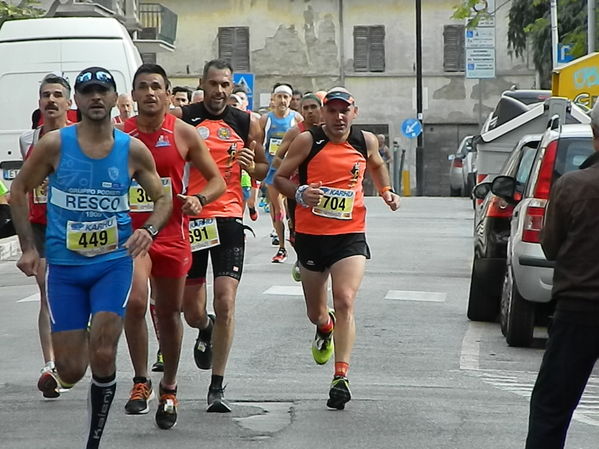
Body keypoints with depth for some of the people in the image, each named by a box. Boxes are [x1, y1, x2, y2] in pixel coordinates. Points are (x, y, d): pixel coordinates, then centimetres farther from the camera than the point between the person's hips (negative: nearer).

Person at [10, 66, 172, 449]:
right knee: (71, 371, -2)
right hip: (64, 266, 0)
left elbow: (163, 198, 8)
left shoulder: (133, 150, -3)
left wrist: (149, 230, -13)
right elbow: (19, 191, 4)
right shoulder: (55, 144, -6)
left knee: (103, 357, -13)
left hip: (114, 262, 0)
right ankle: (61, 375, 37)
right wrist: (28, 247, -2)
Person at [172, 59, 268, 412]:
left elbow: (265, 169, 17)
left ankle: (218, 386, -1)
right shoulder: (181, 119, 0)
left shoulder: (247, 124, 6)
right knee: (192, 311, 7)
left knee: (225, 303, -11)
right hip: (188, 219, 0)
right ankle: (206, 330, 46)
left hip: (228, 219, 0)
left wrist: (252, 166, -6)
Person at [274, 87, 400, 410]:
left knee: (345, 302, -19)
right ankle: (325, 327, 52)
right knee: (315, 312, 14)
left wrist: (386, 191, 10)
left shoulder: (366, 141, 3)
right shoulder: (308, 141, -5)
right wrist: (300, 193, -20)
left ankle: (341, 377, -20)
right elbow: (280, 178, -1)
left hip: (350, 235, 0)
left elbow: (377, 166, 26)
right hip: (310, 235, 0)